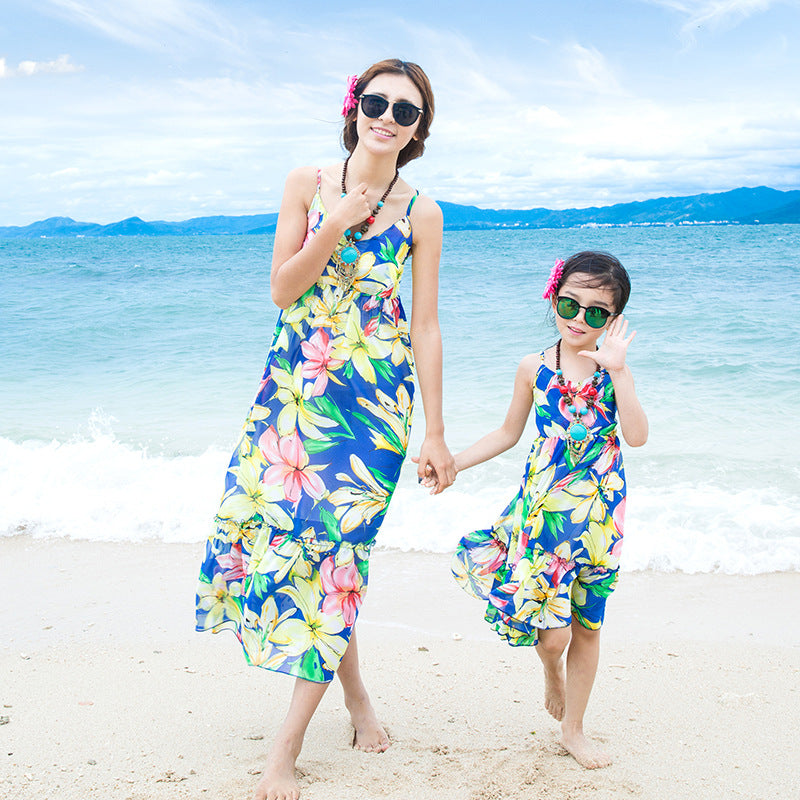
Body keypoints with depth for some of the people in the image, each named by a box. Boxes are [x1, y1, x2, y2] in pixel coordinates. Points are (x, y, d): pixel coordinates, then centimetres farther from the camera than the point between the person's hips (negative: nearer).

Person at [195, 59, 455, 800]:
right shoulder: (307, 183, 2)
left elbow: (425, 326, 0)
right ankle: (353, 689, 24)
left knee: (333, 544, -6)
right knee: (267, 521, 1)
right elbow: (282, 289, -1)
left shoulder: (420, 213, -1)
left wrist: (435, 434, 0)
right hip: (294, 389, 3)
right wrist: (334, 229, -16)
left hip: (374, 401, -2)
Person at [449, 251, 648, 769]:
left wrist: (616, 370, -22)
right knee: (551, 632, -8)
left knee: (587, 624, 11)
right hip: (544, 507, -1)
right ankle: (552, 674, 30)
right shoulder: (535, 368, 1)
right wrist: (451, 463, 7)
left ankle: (573, 728, 29)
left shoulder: (614, 370, -1)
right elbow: (509, 433, 12)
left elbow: (637, 436, -16)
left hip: (599, 511, 1)